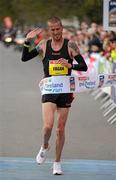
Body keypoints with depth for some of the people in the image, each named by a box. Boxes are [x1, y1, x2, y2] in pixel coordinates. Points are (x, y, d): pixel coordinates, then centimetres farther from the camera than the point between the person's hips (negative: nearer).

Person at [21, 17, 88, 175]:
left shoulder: (70, 45, -2)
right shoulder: (44, 45, 3)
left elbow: (84, 66, -3)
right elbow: (24, 58, 9)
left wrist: (70, 65, -21)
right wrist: (27, 41, -5)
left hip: (65, 90, 0)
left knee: (61, 128, 5)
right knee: (48, 125, -16)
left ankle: (57, 163, 18)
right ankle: (45, 146, 17)